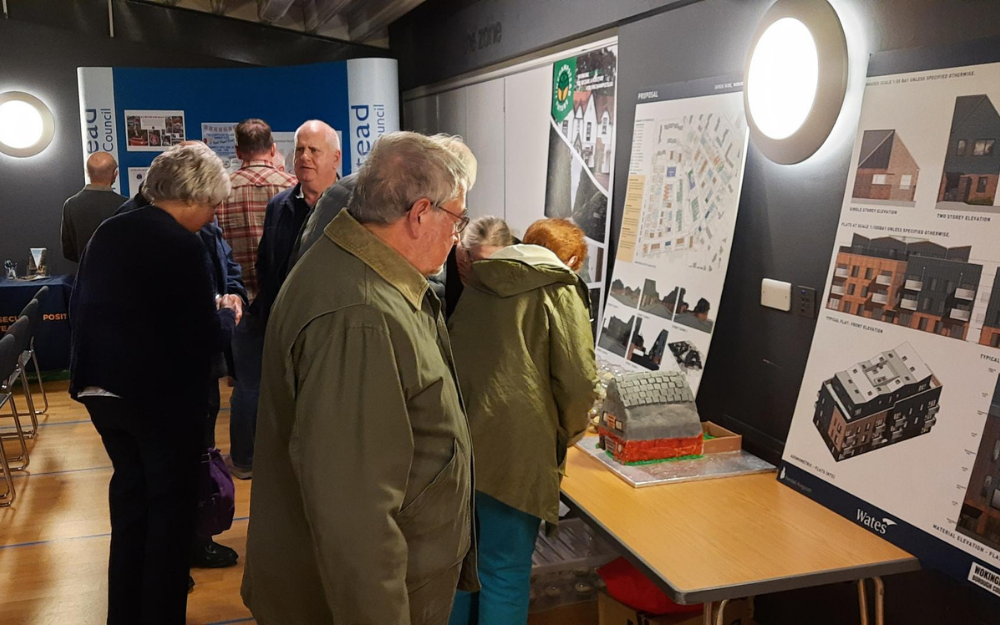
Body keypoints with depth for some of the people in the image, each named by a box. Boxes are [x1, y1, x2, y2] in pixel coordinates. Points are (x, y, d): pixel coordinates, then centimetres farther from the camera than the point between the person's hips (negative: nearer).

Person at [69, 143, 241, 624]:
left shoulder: (108, 232, 3)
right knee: (172, 509, 10)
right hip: (164, 395, -8)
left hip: (100, 389, 8)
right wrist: (228, 314, -1)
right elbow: (205, 341, -21)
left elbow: (79, 308, 11)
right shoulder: (182, 246, -19)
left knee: (129, 494, 24)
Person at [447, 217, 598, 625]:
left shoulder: (476, 286, 15)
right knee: (505, 575, 8)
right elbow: (577, 381, -11)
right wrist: (569, 433, 7)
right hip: (513, 454, -6)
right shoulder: (560, 292, -3)